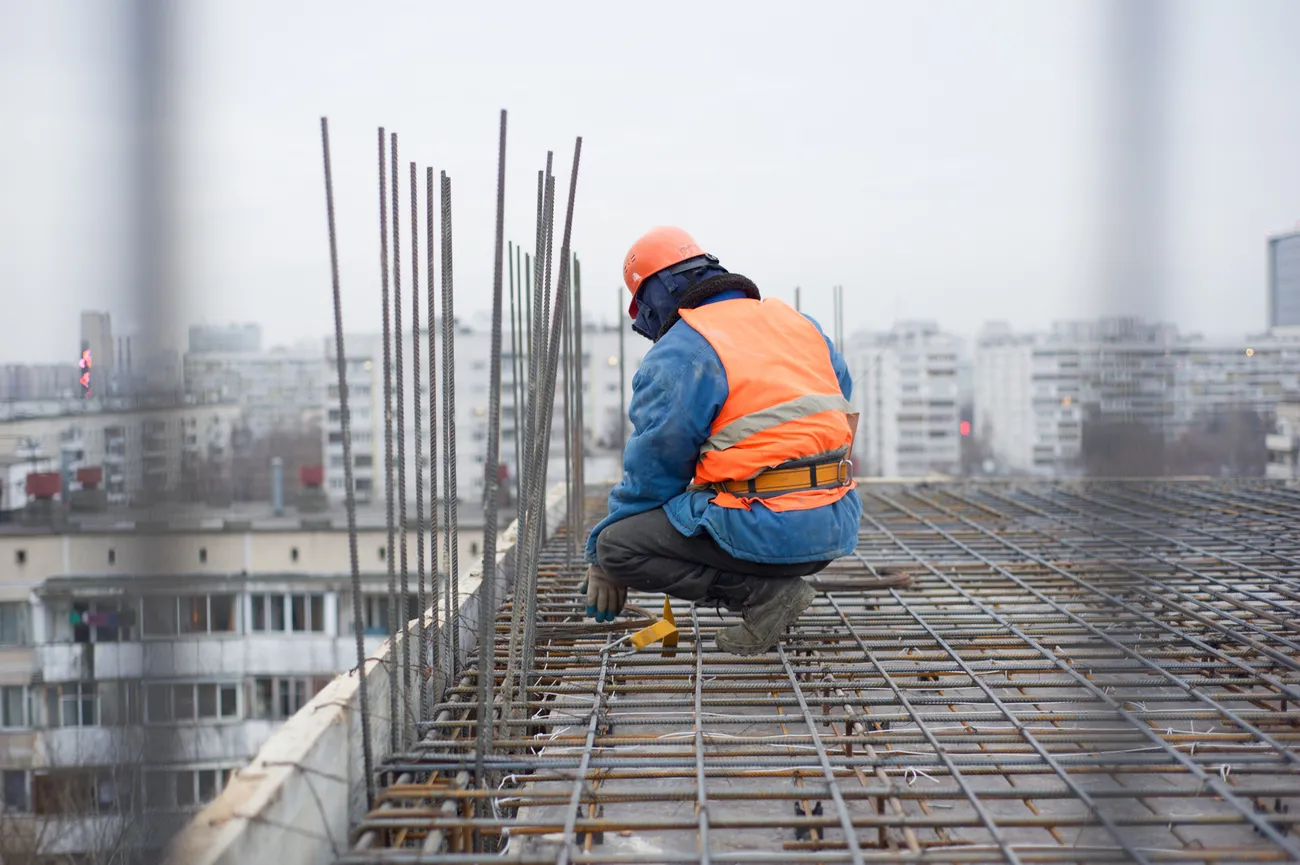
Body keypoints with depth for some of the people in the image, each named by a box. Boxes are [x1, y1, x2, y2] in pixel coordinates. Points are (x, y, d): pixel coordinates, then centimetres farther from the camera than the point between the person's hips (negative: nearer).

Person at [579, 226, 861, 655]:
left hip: (768, 530, -8)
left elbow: (651, 472, -3)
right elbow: (842, 390, 27)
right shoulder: (797, 322, 15)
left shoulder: (678, 354, -6)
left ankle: (763, 592, -7)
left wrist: (601, 561, 10)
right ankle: (772, 580, 13)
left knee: (617, 546, -3)